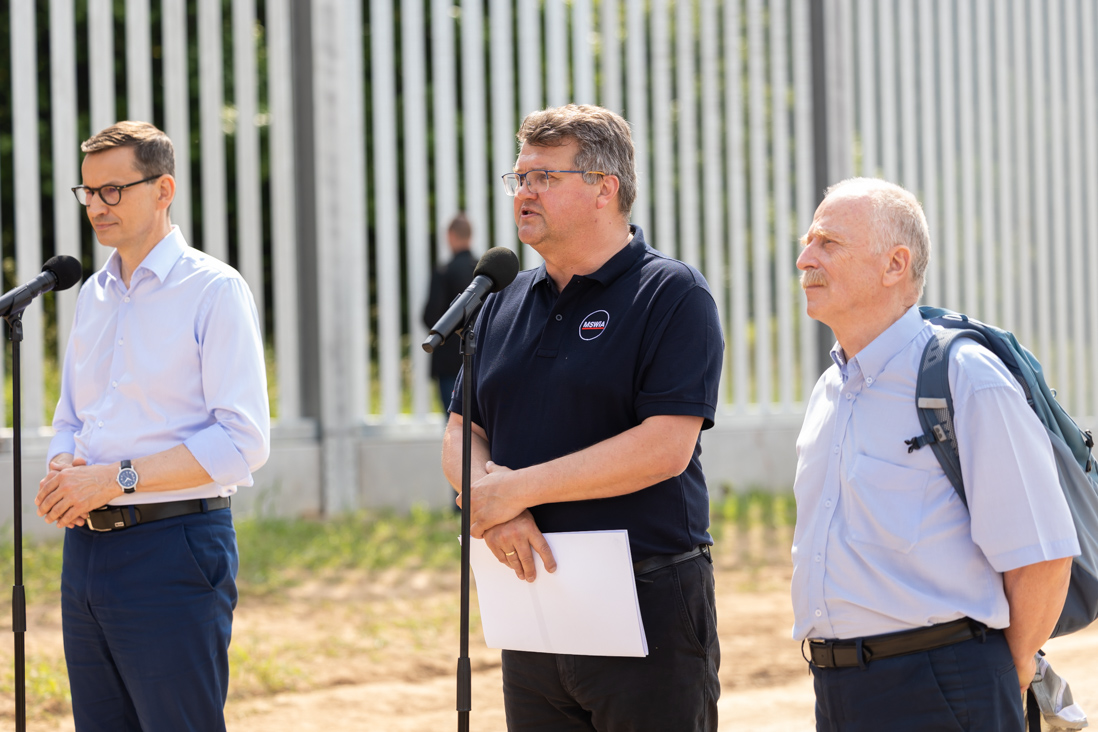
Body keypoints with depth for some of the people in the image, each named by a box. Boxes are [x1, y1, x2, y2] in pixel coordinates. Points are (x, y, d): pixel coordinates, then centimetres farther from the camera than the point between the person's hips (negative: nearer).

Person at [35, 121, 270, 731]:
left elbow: (242, 442, -14)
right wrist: (62, 472, -1)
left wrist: (117, 477, -18)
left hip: (174, 547, -7)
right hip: (87, 543, 7)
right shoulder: (94, 294, 16)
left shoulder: (214, 291, -6)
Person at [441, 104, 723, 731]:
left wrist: (516, 488, -14)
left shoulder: (673, 295, -7)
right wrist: (492, 500, -11)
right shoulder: (506, 303, 14)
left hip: (649, 608, -6)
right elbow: (462, 433, 13)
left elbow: (665, 446, -17)